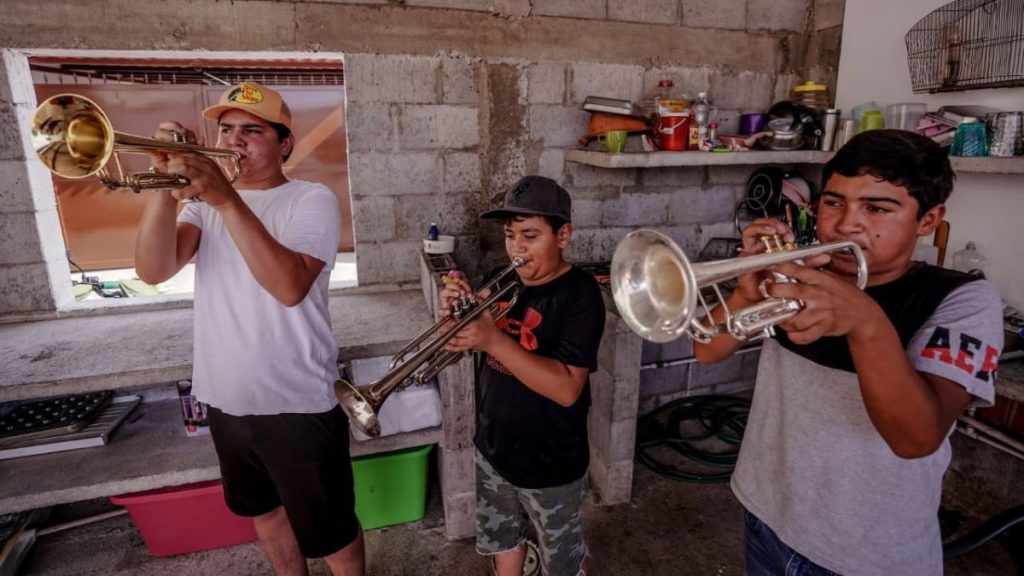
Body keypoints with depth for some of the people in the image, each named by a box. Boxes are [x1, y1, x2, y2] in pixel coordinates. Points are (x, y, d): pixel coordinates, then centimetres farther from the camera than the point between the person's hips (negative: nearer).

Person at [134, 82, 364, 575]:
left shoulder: (311, 200, -10)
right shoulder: (204, 198, 6)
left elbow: (290, 286, -27)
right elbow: (153, 270, -9)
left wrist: (228, 201, -32)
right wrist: (165, 185, -21)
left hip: (297, 404, -6)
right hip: (224, 400, 6)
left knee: (329, 531, 9)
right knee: (263, 510, 26)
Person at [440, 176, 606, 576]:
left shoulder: (580, 294, -21)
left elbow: (567, 388, -30)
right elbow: (463, 345, 4)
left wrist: (492, 339, -36)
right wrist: (455, 313, -18)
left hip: (551, 462, -6)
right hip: (494, 448, 6)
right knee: (501, 539, 27)